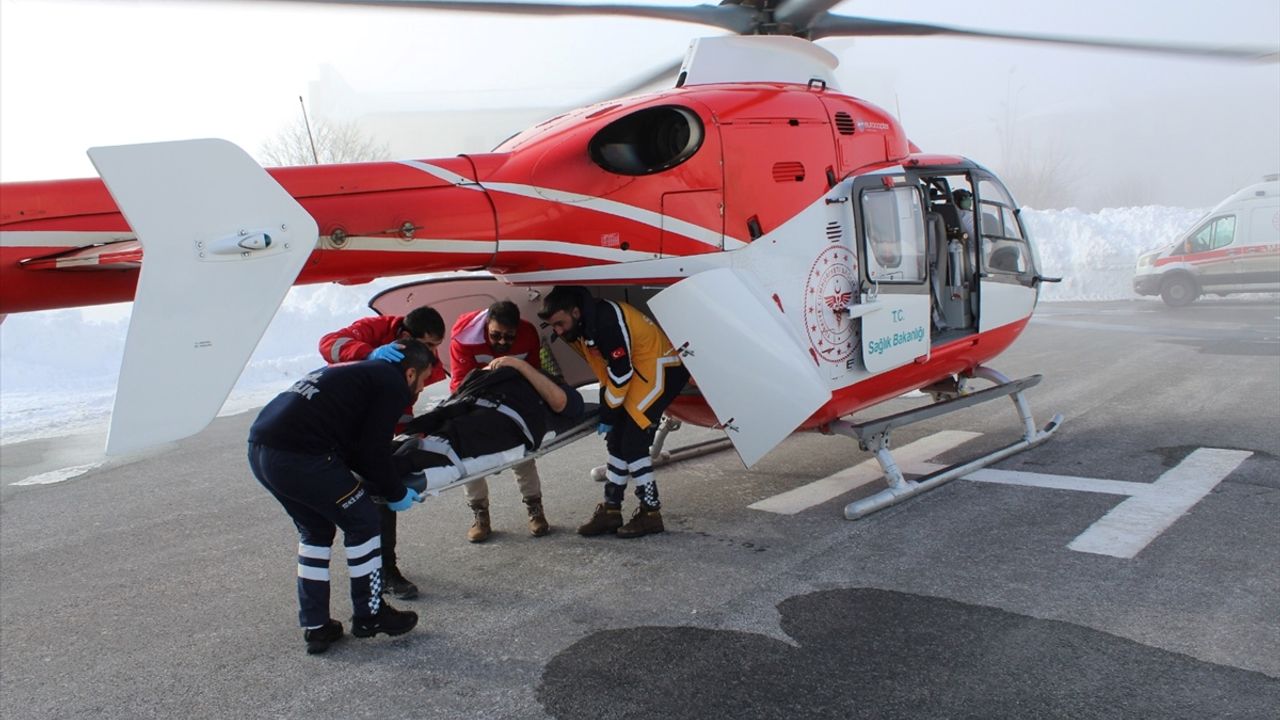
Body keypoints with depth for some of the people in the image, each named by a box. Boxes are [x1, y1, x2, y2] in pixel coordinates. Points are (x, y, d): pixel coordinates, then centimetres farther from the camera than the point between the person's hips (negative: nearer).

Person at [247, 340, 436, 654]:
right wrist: (396, 494, 8)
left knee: (315, 531, 23)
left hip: (259, 449, 10)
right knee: (362, 523, 8)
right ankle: (369, 615, 20)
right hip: (299, 456, -9)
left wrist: (385, 485, 26)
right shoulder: (392, 384, 0)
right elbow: (372, 450, -7)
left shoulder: (359, 370, 27)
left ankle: (315, 627, 27)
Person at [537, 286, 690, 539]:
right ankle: (611, 510, 16)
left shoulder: (608, 321, -27)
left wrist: (608, 416, -12)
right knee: (617, 440, 9)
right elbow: (604, 372, 13)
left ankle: (651, 512, -2)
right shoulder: (583, 328, 3)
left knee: (633, 440, -13)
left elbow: (620, 376, -22)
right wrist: (605, 412, 10)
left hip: (662, 369, -10)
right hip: (638, 372, 10)